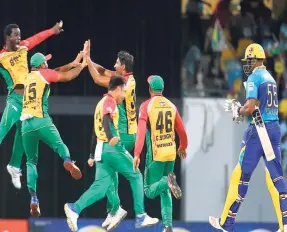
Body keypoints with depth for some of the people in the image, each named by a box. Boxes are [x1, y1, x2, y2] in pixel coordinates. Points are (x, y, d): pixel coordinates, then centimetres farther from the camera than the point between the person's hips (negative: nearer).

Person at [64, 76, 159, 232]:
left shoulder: (102, 102, 22)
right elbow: (106, 118, -26)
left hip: (101, 149, 8)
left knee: (101, 186, 1)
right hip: (112, 148, -8)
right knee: (135, 176, 6)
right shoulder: (110, 101, -6)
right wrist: (111, 137, -43)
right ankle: (140, 217, 7)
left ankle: (74, 208, -18)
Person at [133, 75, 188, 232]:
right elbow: (182, 131, 14)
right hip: (171, 154, 4)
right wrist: (182, 147, 33)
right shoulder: (171, 106, 7)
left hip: (155, 154, -4)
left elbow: (141, 131, -14)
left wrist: (137, 154, -16)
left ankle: (166, 181, -28)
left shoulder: (146, 106, -4)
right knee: (165, 192, 16)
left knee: (150, 191, 3)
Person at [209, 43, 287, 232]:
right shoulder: (270, 78, 16)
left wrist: (237, 111, 3)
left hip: (259, 129, -7)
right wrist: (240, 108, 19)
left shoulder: (254, 78, -9)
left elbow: (250, 108, -17)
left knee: (242, 175, 0)